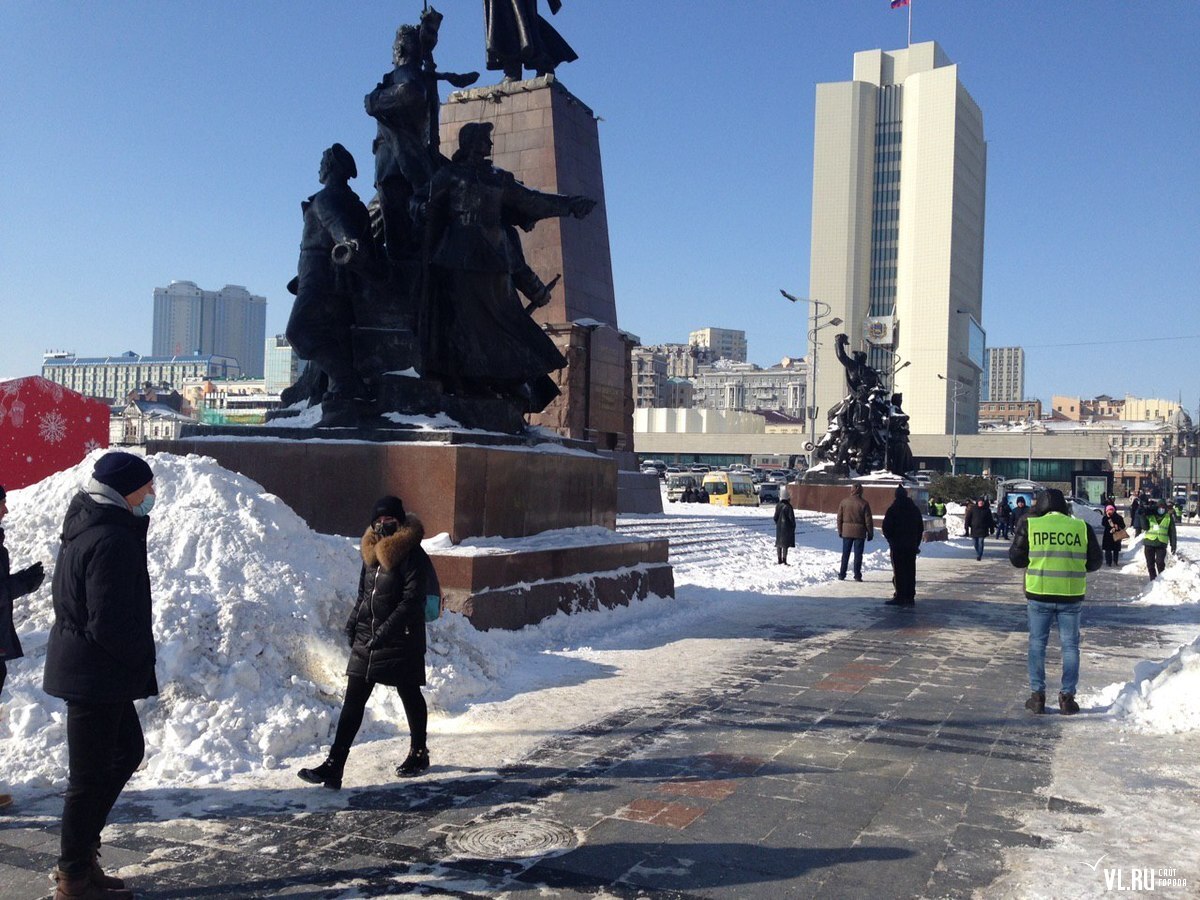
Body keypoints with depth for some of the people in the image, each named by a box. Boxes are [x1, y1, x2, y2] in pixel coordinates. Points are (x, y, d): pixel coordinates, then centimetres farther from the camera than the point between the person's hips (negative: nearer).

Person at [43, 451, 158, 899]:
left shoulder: (87, 526, 9)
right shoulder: (111, 541, -23)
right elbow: (109, 623, -27)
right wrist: (141, 659, -9)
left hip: (87, 671, 10)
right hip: (98, 674, -10)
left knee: (127, 750, 22)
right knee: (90, 774, 3)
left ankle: (81, 851, 30)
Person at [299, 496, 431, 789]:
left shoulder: (412, 555, -13)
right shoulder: (372, 552, 9)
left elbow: (411, 602, -18)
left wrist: (384, 632, -22)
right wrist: (352, 624, 7)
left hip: (401, 642, -6)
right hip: (366, 639, 6)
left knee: (410, 696, 11)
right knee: (353, 700, 1)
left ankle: (419, 753, 31)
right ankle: (333, 767, 1)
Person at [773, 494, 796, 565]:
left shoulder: (778, 506, 0)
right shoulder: (788, 507, -15)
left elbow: (775, 517, 5)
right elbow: (791, 518, -12)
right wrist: (793, 527, 1)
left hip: (779, 528, 5)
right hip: (787, 527, -5)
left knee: (779, 544, 13)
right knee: (785, 544, -3)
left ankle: (779, 560, 20)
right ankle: (784, 561, -5)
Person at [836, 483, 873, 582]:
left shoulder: (844, 502, -1)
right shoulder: (864, 504, -9)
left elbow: (839, 518, 4)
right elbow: (868, 521, -6)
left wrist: (840, 531, 14)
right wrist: (870, 533, 4)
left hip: (846, 532, 2)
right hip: (859, 533, -2)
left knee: (845, 554, 9)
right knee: (858, 554, 4)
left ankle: (842, 575, 9)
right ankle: (857, 575, 5)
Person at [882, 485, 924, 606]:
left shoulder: (892, 509, -8)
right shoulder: (915, 509, 9)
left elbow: (886, 528, -9)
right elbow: (921, 528, 14)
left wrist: (891, 540, 8)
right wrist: (916, 543, 17)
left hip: (897, 546, -5)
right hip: (912, 546, 5)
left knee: (898, 571, -3)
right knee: (910, 571, 8)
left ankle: (900, 597, -5)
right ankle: (910, 597, 10)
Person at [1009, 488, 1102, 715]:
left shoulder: (1029, 525, -3)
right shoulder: (1081, 527, 0)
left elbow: (1016, 558, 1)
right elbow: (1095, 562, 7)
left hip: (1039, 594, -1)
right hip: (1071, 596, 1)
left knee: (1037, 645, 9)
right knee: (1070, 646, 10)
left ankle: (1037, 695, 9)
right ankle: (1067, 697, 10)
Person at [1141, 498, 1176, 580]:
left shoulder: (1169, 517, 5)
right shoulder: (1150, 516, 6)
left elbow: (1172, 533, 7)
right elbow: (1145, 527, -5)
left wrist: (1173, 546, 4)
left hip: (1162, 544, -2)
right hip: (1149, 543, 2)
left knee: (1160, 562, -13)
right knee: (1150, 563, 6)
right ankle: (1153, 579, 17)